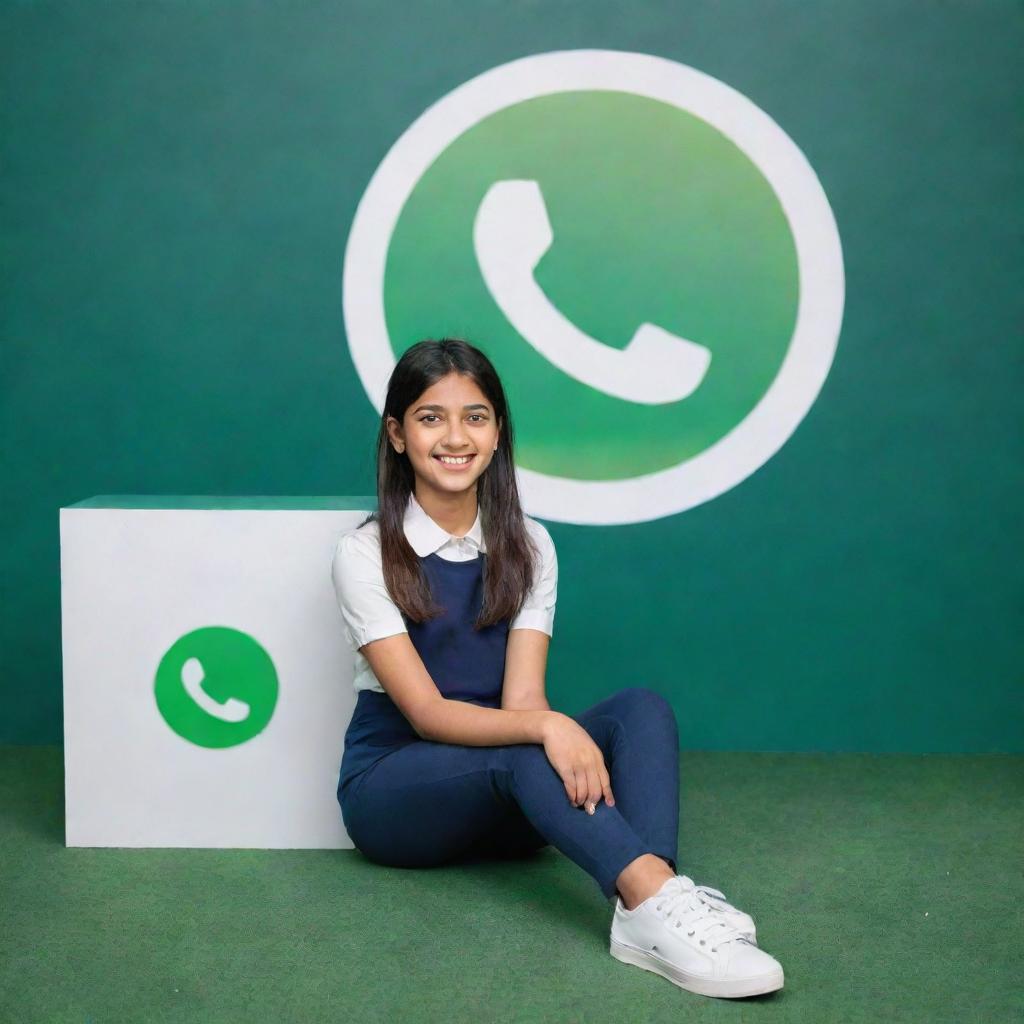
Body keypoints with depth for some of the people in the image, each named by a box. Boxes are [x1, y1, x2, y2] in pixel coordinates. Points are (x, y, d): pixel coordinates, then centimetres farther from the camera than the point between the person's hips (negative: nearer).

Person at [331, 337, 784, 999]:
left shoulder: (527, 546, 3)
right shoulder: (366, 554, -9)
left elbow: (523, 698, -9)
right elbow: (426, 712, -20)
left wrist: (574, 751, -32)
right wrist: (545, 728, -37)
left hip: (505, 806, 4)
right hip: (394, 784, -4)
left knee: (642, 708, -23)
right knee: (520, 752, -35)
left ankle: (647, 913, -47)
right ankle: (659, 898, -52)